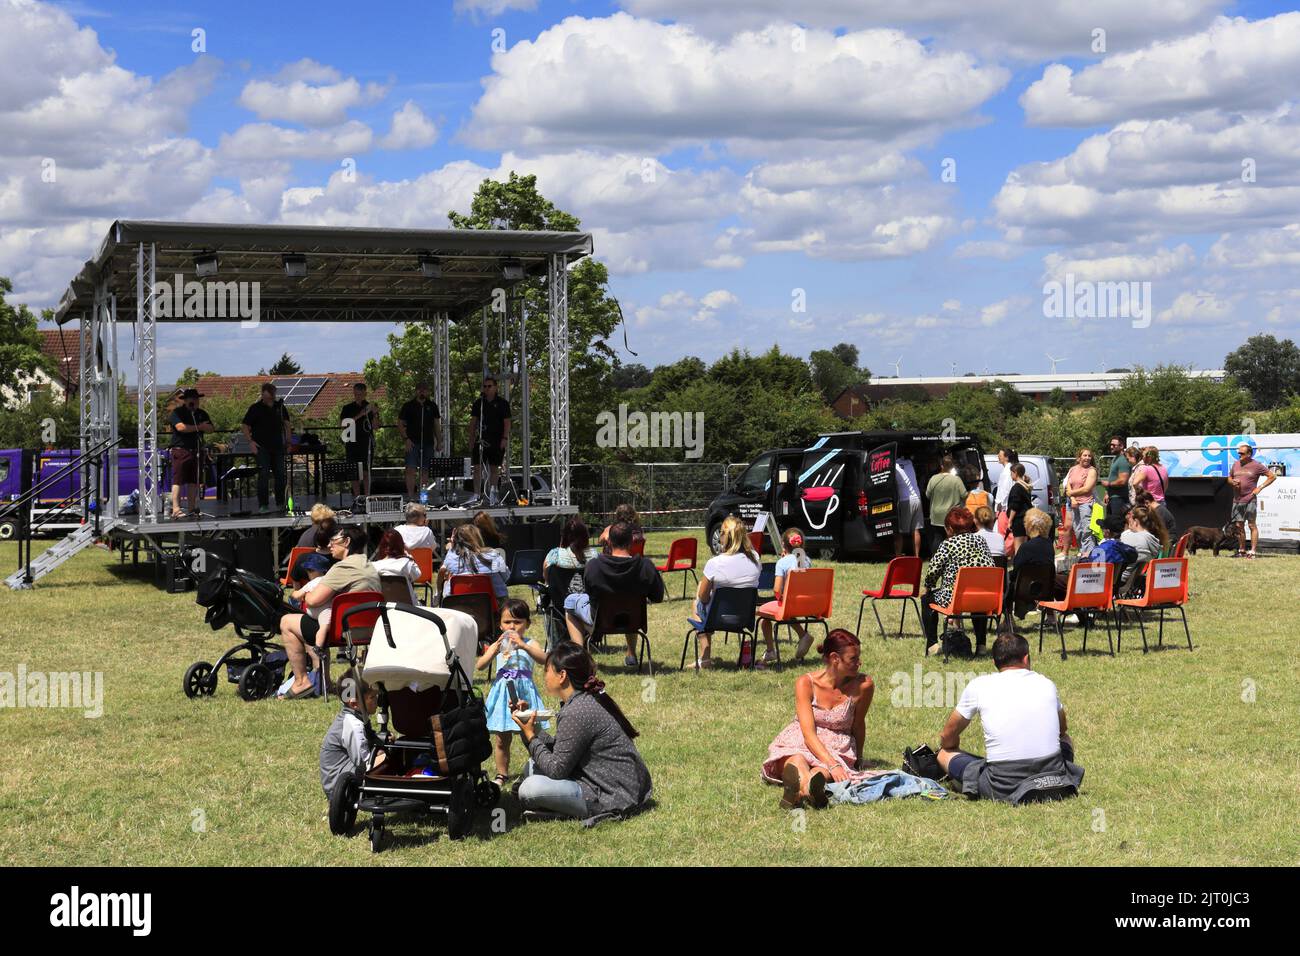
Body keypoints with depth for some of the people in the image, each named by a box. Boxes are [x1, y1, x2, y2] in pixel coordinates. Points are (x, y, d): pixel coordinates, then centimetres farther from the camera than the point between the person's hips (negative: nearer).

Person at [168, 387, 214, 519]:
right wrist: (199, 427, -5)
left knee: (194, 482, 7)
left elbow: (210, 429, 9)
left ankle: (193, 509, 11)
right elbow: (180, 427, -17)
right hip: (181, 450, -6)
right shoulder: (177, 412, -1)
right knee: (178, 481, -10)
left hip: (197, 451, 6)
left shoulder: (201, 414, 18)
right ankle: (176, 509, -12)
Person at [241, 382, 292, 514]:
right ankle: (263, 504, -5)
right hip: (262, 447, -4)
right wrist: (250, 442, -13)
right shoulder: (256, 408, -4)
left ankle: (281, 502, 20)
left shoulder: (279, 406, 8)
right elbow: (245, 426, -2)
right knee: (263, 474, -9)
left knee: (280, 474, 7)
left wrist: (287, 441, 11)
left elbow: (286, 423, 18)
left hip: (277, 446, 4)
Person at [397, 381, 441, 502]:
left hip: (428, 442, 3)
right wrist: (406, 439, -9)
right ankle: (410, 495, -14)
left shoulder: (432, 406, 12)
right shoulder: (408, 406, 2)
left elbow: (437, 425, 16)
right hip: (413, 443, -3)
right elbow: (400, 424, 3)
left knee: (424, 470, 7)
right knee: (411, 469, -11)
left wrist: (439, 442, 10)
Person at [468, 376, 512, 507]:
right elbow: (473, 422, 11)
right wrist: (471, 440, 5)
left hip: (497, 441, -2)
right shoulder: (478, 403, 8)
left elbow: (507, 422, 0)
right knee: (478, 467, -5)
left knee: (494, 468, 4)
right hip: (481, 440, 2)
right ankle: (476, 496, -5)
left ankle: (492, 495, 14)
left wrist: (505, 438, -10)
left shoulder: (502, 403, 2)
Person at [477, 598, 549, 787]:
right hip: (503, 692, 2)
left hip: (524, 694, -2)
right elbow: (480, 666, -5)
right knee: (502, 740, 10)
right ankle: (501, 774, 22)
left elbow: (544, 659, -22)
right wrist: (495, 651, -21)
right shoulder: (498, 644, 5)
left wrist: (523, 646, -33)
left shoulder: (530, 644, -2)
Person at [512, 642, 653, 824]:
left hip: (616, 798, -10)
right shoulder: (586, 700, 9)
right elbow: (558, 750, 10)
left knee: (530, 788, -21)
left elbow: (556, 769, -17)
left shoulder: (576, 713, -22)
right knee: (532, 768, 13)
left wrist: (531, 736, -6)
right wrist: (531, 727, 2)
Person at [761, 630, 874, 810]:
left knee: (823, 770, -37)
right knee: (797, 760, -39)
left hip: (837, 750, 1)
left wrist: (857, 760, 24)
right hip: (798, 744, -1)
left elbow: (858, 725, 10)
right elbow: (809, 732, -19)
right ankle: (808, 782, -74)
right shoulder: (806, 683, -11)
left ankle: (804, 788, -72)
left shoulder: (863, 685, -7)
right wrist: (832, 765, -33)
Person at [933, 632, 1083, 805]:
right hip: (1053, 777, 1)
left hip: (1002, 788, -1)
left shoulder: (978, 686, 2)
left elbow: (948, 739, 14)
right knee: (1065, 739, 34)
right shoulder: (1046, 684, 9)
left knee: (945, 753, 20)